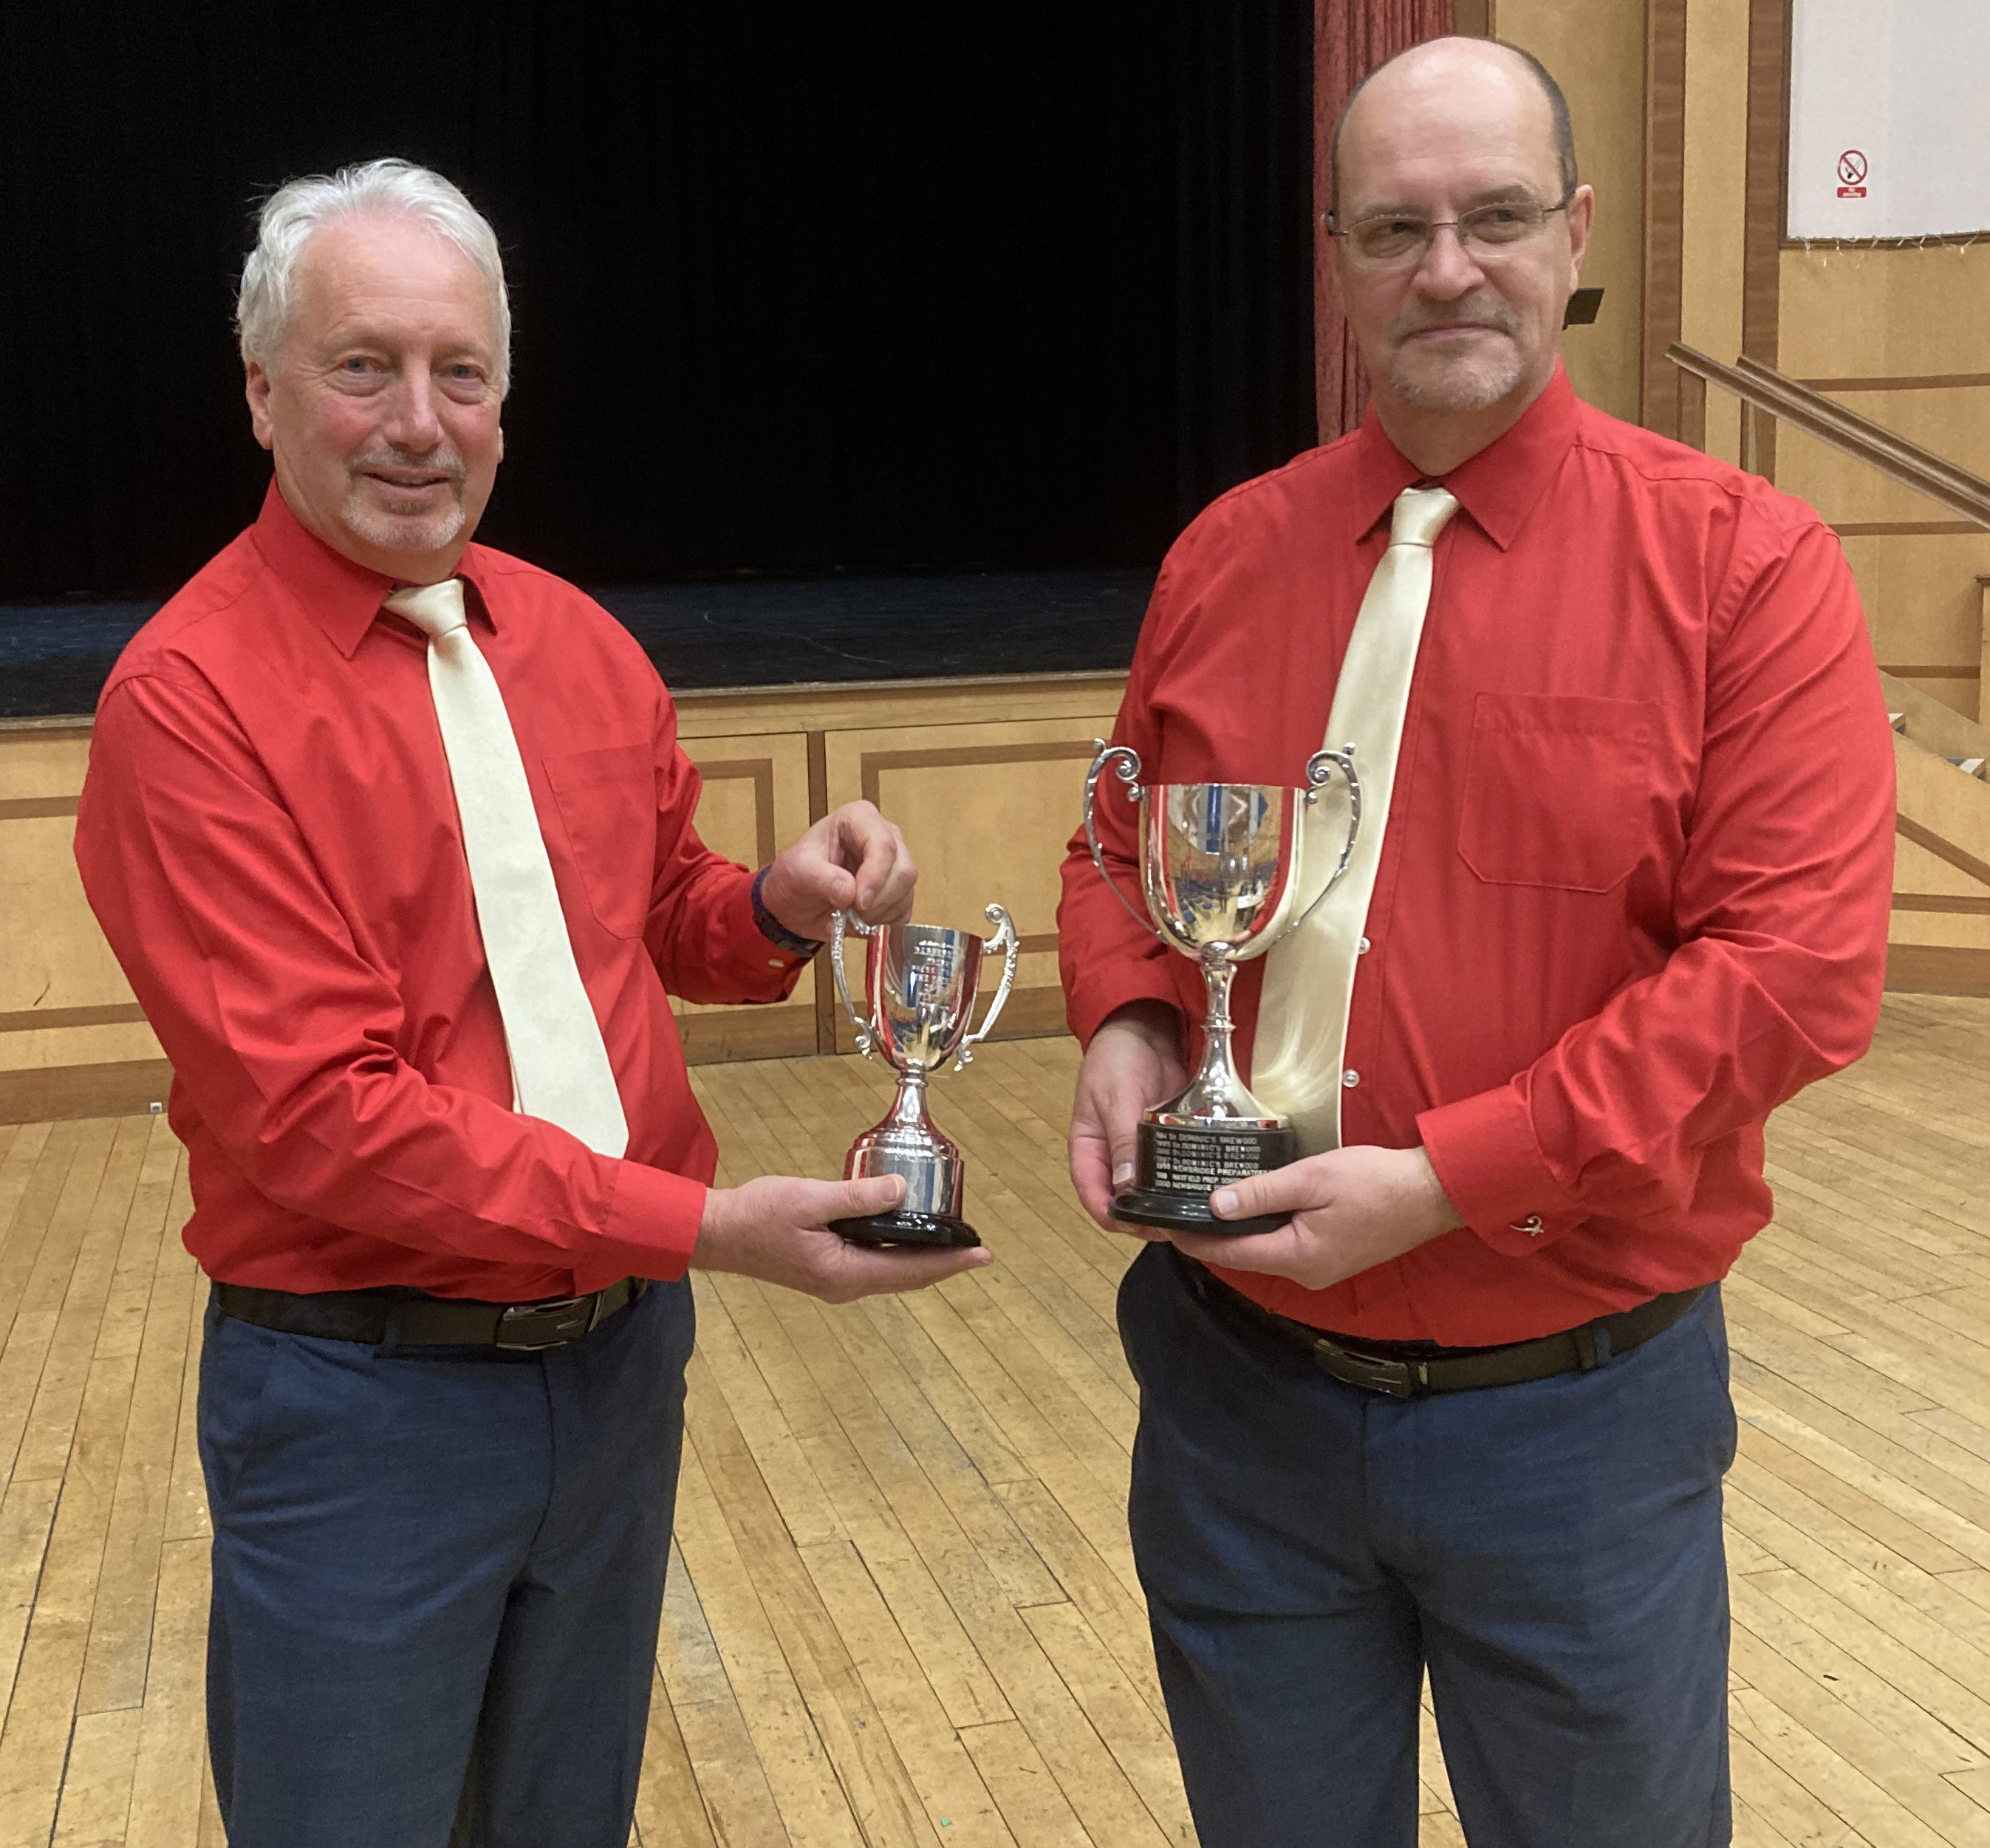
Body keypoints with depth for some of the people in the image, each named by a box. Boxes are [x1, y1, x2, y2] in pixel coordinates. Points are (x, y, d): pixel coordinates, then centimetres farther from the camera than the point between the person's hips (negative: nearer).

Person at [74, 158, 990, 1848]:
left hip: (623, 1350, 6)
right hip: (363, 1392, -6)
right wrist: (702, 1225, -24)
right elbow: (317, 1108, -21)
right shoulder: (190, 695, -16)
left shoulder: (576, 643, 4)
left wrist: (785, 902, -7)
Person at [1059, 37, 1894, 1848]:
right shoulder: (1226, 557, 3)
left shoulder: (1742, 560, -9)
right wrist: (1123, 1026, -8)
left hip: (1578, 1408, -3)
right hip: (1236, 1387, 3)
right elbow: (1125, 851, 15)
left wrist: (1443, 1177, -21)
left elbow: (1796, 964, -16)